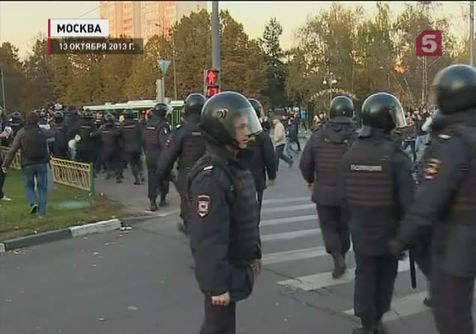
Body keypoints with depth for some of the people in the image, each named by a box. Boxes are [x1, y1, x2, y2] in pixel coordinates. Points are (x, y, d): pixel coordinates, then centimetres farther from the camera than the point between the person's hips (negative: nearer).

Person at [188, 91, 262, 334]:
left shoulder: (236, 165, 6)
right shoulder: (211, 176, -25)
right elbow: (208, 238, -27)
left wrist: (254, 253, 20)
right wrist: (217, 284, -26)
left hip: (236, 265, 9)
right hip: (223, 270, -9)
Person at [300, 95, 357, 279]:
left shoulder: (317, 137, -7)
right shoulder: (356, 138, -14)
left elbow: (305, 163, -1)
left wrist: (310, 180, 17)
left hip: (324, 192, 0)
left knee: (328, 226, 12)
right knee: (344, 226, 19)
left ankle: (337, 257, -7)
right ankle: (341, 255, 31)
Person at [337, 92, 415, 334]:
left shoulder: (350, 153, -6)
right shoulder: (396, 155, -19)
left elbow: (343, 193, 0)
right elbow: (408, 197, -18)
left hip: (361, 229, 3)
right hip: (390, 228, -2)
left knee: (365, 274, 12)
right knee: (386, 274, 16)